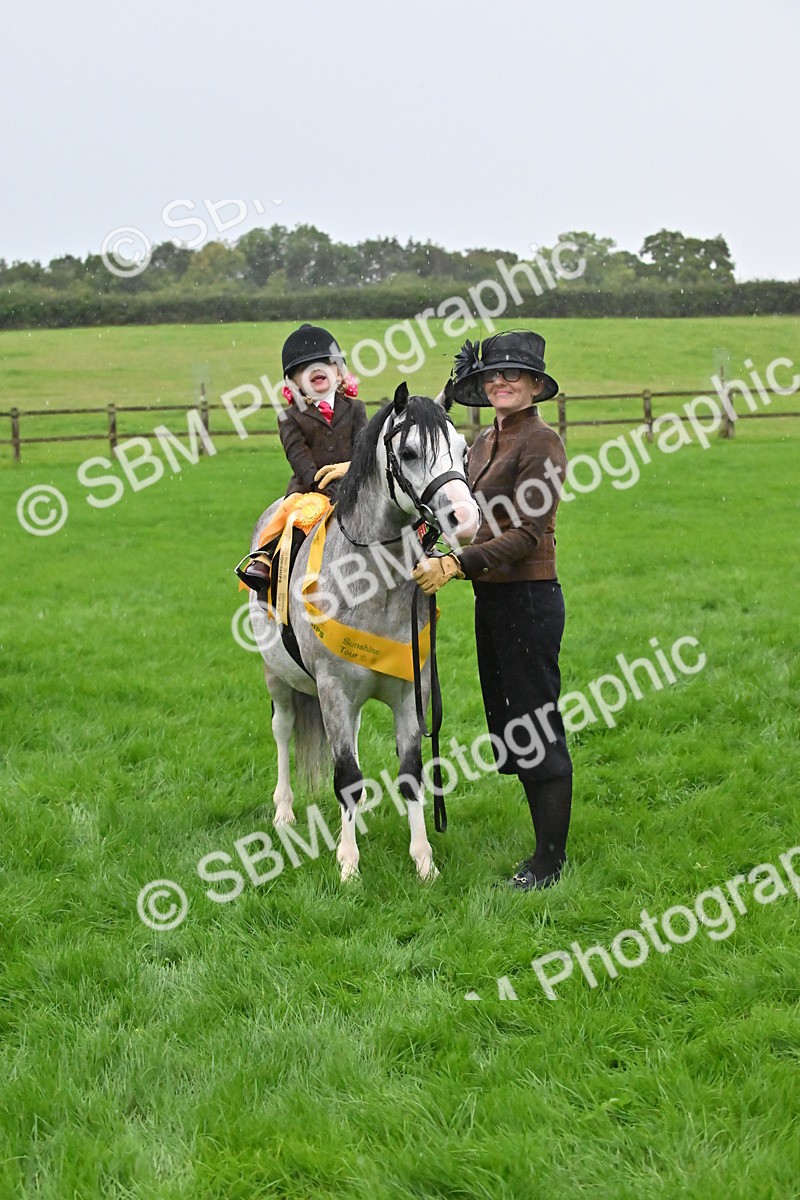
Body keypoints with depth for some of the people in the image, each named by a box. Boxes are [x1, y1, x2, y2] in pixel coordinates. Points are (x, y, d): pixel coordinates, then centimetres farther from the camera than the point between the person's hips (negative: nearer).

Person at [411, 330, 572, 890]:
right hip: (491, 597, 10)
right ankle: (547, 848, 25)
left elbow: (528, 535, -19)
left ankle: (550, 861, 6)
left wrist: (455, 565, -24)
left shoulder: (541, 441, -13)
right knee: (508, 724, 14)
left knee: (538, 727, -3)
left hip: (529, 596, -9)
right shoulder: (484, 443, 14)